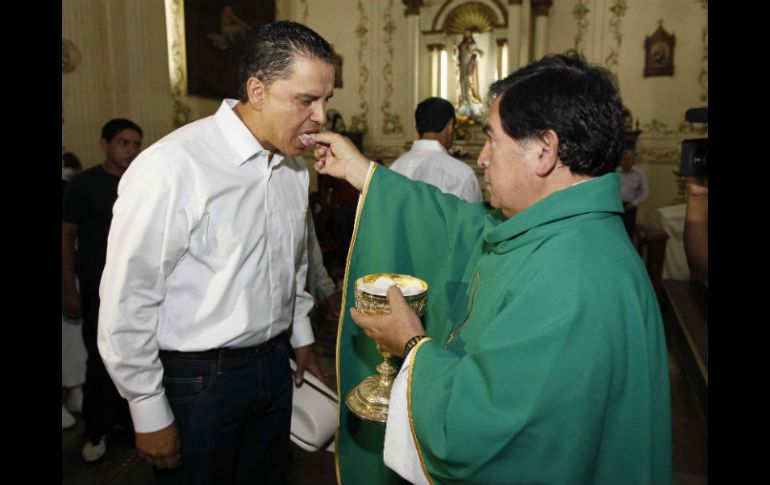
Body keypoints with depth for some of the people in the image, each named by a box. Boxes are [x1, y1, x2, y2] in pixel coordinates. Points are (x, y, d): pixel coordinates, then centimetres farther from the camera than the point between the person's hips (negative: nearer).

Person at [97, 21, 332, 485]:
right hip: (196, 378, -6)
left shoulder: (295, 164, 1)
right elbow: (127, 303, -17)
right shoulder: (171, 167, -22)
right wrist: (150, 415, -10)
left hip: (275, 365, 6)